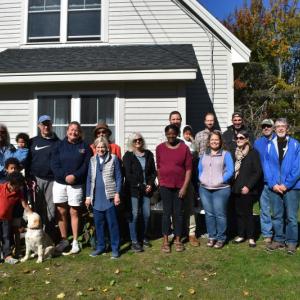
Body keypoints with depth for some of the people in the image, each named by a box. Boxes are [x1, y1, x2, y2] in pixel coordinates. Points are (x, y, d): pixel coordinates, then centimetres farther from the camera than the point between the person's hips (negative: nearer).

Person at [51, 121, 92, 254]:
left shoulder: (84, 146, 3)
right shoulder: (60, 145, 5)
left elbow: (86, 165, -4)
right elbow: (54, 164, -1)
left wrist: (75, 176, -16)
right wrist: (65, 176, -14)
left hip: (76, 184, -2)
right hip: (60, 183, 2)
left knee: (74, 212, 3)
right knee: (61, 212, 6)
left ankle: (75, 242, 12)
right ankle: (64, 239, 20)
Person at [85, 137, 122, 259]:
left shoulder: (113, 159, -2)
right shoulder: (92, 160, 9)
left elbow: (118, 177, -2)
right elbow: (89, 179, 11)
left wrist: (117, 194, -8)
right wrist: (88, 196, 7)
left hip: (109, 197, -4)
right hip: (96, 197, 4)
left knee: (112, 223, 3)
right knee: (98, 223, 11)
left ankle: (115, 248, 12)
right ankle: (100, 246, 24)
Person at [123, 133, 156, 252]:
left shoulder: (149, 154, 10)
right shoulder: (128, 156, -1)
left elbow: (153, 171, 10)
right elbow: (128, 174, -7)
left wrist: (150, 184, -4)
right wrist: (140, 186, -11)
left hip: (146, 189, 4)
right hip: (133, 190, -4)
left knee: (146, 214, 5)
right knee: (134, 215, -4)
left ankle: (144, 237, 24)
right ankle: (134, 241, 3)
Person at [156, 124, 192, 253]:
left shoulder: (184, 148, -3)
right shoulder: (160, 148, 2)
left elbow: (188, 169, -3)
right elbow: (158, 167, 7)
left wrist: (184, 187, -8)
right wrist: (160, 183, 6)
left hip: (179, 187, 0)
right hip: (165, 186, 0)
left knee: (178, 213, 8)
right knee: (167, 213, 4)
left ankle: (178, 240, 20)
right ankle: (165, 241, 13)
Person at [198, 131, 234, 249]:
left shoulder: (226, 154, 1)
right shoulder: (204, 155, 15)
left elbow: (230, 171, -6)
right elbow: (199, 169, 18)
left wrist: (220, 181, -12)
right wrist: (202, 179, 2)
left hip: (220, 189, -4)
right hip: (205, 189, 4)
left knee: (220, 214, -3)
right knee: (209, 214, 8)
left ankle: (221, 238, 9)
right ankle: (211, 236, 20)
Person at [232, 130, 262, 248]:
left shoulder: (253, 153, -5)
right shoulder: (235, 153, 11)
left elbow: (258, 172, -8)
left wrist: (248, 186, -14)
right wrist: (232, 185, 4)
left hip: (247, 189, -5)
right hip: (236, 189, 5)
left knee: (248, 213, 0)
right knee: (239, 212, 10)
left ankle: (251, 237, 12)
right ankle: (241, 235, 21)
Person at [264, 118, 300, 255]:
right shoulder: (269, 146, 5)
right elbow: (266, 166, 3)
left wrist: (286, 184, -13)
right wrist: (273, 184, -8)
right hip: (274, 187, 3)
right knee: (277, 216, 12)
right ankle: (279, 240, 24)